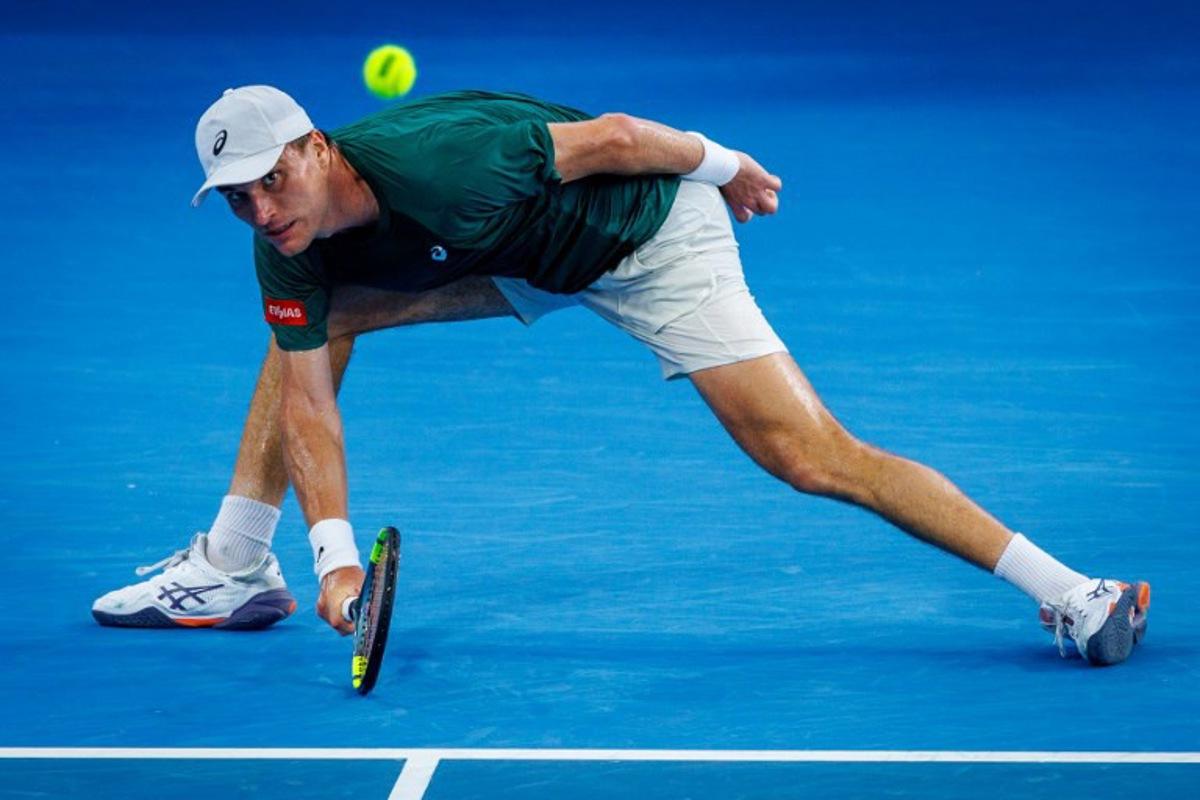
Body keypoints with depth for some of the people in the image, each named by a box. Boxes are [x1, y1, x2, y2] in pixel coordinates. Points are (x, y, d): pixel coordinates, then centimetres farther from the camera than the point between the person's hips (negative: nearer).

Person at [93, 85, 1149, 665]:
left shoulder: (430, 160, -37)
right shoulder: (289, 255, -14)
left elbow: (612, 136, -27)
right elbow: (307, 398, -10)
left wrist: (724, 166, -11)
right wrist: (335, 550, -21)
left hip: (650, 231, -7)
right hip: (530, 258, 7)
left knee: (808, 456, -18)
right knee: (312, 324, 5)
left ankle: (1070, 595, -18)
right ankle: (233, 569, 17)